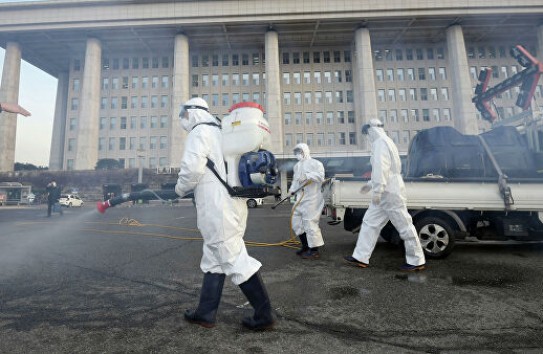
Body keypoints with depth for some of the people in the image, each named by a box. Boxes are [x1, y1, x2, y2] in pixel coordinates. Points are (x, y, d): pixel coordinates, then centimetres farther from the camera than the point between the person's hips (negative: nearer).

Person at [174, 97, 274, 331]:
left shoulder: (199, 132, -6)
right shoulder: (221, 132, 21)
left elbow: (192, 168, -20)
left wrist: (180, 189, 0)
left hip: (217, 208, -9)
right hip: (232, 204, 9)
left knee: (235, 259, -3)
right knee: (214, 258, 16)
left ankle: (264, 316, 7)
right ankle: (206, 313, 27)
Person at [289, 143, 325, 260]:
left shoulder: (314, 163, -5)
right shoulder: (297, 166, 20)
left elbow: (320, 175, -19)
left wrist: (307, 176, -25)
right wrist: (292, 189, 8)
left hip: (311, 199, -9)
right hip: (300, 199, 9)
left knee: (310, 223, -8)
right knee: (296, 223, 13)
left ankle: (314, 251, 4)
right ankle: (305, 246, 28)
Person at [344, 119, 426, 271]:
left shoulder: (380, 143, -11)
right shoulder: (384, 142, 22)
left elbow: (381, 168, -23)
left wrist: (377, 190, -24)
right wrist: (371, 184, 27)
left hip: (389, 192, -11)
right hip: (386, 192, 11)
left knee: (404, 226, 0)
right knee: (370, 222, 9)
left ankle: (417, 261, 12)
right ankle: (361, 258, 12)